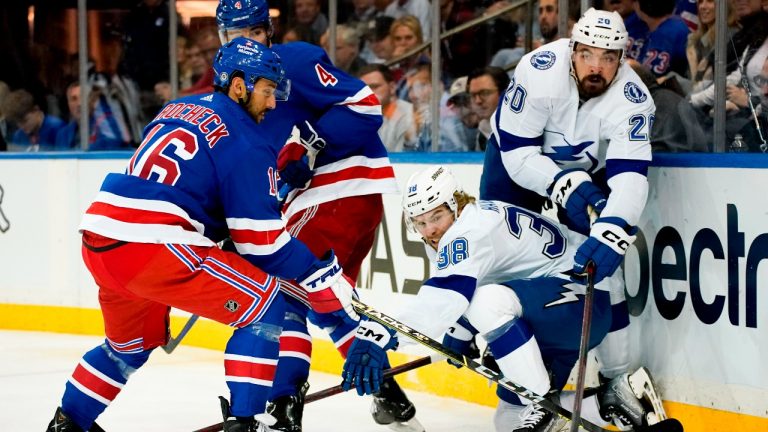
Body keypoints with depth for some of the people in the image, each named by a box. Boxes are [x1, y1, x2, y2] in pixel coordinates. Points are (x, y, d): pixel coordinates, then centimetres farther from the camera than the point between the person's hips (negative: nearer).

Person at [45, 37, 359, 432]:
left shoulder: (178, 108, 21)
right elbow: (261, 240, -5)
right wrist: (325, 279, 1)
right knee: (264, 305, 1)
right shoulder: (245, 143, -3)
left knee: (133, 341, 32)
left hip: (97, 240, 9)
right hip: (151, 248, -9)